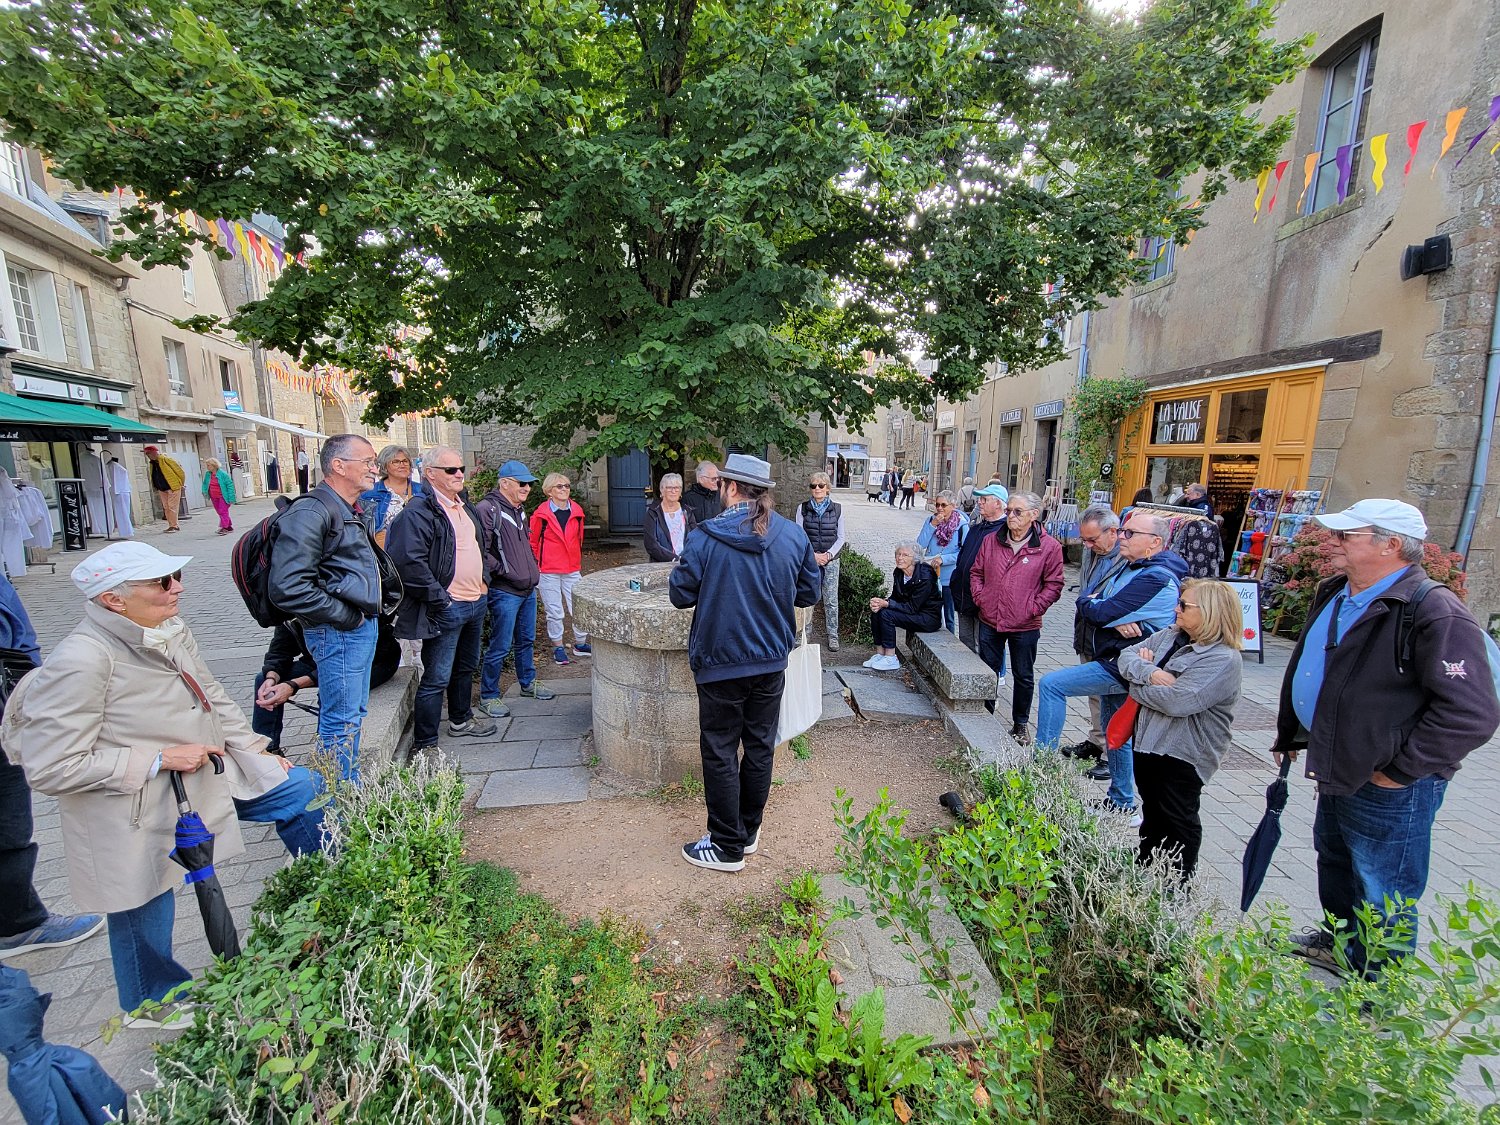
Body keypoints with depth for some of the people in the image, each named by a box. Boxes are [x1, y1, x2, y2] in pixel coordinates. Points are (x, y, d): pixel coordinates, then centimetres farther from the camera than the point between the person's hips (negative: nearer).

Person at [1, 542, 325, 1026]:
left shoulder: (170, 630, -4)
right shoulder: (80, 663, -27)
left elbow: (212, 696, 11)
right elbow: (50, 769, -23)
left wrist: (254, 749, 7)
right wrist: (159, 760, -23)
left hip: (206, 775, 7)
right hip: (135, 814, -6)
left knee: (302, 789, 8)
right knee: (146, 916, 14)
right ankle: (154, 1005, 44)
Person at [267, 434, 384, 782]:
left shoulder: (352, 514, 15)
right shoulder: (311, 513, -17)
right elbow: (288, 588, -26)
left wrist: (370, 615, 14)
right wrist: (346, 617, -17)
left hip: (362, 627, 10)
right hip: (338, 633, -10)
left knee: (355, 713, 19)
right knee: (342, 721, 1)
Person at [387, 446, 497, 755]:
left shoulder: (465, 507, 13)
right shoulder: (418, 511, -16)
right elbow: (409, 561, -25)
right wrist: (440, 600, -21)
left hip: (475, 603, 9)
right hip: (446, 609, -9)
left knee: (466, 667, 23)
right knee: (437, 679, -2)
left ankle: (461, 720, 41)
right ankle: (425, 746, 10)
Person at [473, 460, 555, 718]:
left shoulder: (519, 509, 14)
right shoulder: (487, 509, -15)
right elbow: (480, 551, -22)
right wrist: (503, 571, -17)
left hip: (527, 589, 9)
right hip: (504, 591, -9)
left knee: (526, 641, 20)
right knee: (501, 646, -1)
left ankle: (528, 683, 36)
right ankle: (488, 696, 13)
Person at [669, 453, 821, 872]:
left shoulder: (706, 537, -16)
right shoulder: (794, 535, -4)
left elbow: (680, 595, -8)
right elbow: (809, 593, 4)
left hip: (721, 663, -4)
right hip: (771, 662, 4)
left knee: (720, 754, 10)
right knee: (760, 747, 18)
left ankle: (727, 846, 22)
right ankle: (749, 832, 35)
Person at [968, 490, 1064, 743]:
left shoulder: (1049, 547, -8)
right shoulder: (992, 541, 2)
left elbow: (1053, 585, -5)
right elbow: (976, 572, 11)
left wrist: (1033, 608, -12)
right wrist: (980, 597, -1)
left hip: (1025, 627, -3)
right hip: (989, 621, 3)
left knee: (1024, 676, 13)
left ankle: (1021, 724, 30)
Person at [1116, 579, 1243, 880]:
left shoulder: (1223, 659, -20)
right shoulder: (1169, 635, 5)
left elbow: (1178, 701, -30)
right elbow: (1127, 656, 1)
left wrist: (1137, 685, -15)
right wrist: (1150, 672, -19)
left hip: (1183, 754, -8)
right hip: (1148, 742, 8)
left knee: (1177, 819, 8)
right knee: (1152, 810, 22)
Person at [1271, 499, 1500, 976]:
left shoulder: (1434, 612, -23)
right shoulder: (1334, 595, 5)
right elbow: (1303, 668, 17)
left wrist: (1400, 770, -20)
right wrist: (1287, 735, 19)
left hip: (1388, 790, -9)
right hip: (1337, 774, 9)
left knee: (1383, 903, 8)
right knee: (1333, 861, 27)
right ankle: (1339, 942, 49)